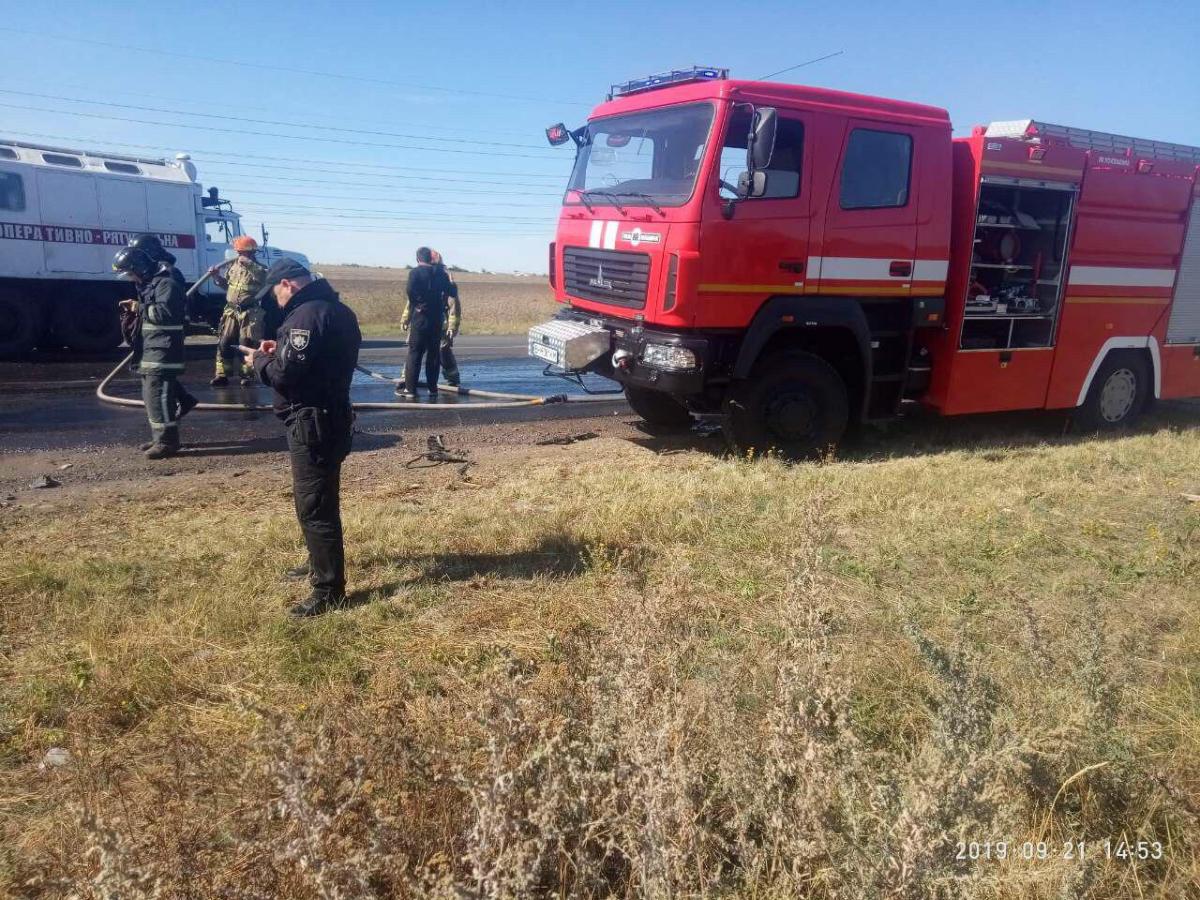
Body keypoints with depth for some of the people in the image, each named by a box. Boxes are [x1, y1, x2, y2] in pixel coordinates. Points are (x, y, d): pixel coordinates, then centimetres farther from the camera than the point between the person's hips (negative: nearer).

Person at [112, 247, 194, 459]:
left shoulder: (166, 284, -14)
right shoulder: (148, 284, 20)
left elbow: (165, 312, -26)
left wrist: (140, 308, -15)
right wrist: (136, 309, 7)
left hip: (163, 348, -11)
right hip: (152, 347, 11)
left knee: (157, 392, -13)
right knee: (151, 392, 17)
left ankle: (167, 441, -10)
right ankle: (160, 437, 29)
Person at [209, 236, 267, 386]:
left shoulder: (258, 268, -4)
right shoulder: (233, 266, 11)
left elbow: (264, 275, -28)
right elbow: (226, 284, 23)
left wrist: (249, 264, -31)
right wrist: (216, 276, 7)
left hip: (250, 312, -5)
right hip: (230, 310, 5)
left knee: (247, 344, -1)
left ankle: (247, 374, 10)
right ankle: (222, 374, 8)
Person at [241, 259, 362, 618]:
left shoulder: (306, 315, -19)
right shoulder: (336, 309, 12)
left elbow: (285, 373, -23)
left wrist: (259, 360, -4)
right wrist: (280, 350, 12)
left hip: (312, 422, -10)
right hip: (331, 416, 10)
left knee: (313, 506, -4)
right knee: (321, 500, 23)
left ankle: (329, 591, 2)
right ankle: (321, 565, 40)